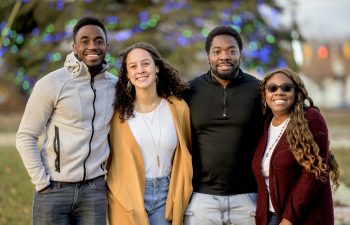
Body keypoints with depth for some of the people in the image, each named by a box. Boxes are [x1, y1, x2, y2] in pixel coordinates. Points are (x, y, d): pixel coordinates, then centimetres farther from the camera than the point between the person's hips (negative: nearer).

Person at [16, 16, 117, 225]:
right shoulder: (51, 84, -8)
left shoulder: (115, 85, 4)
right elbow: (26, 137, -5)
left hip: (95, 190, 3)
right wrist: (42, 182, -9)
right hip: (54, 189, -3)